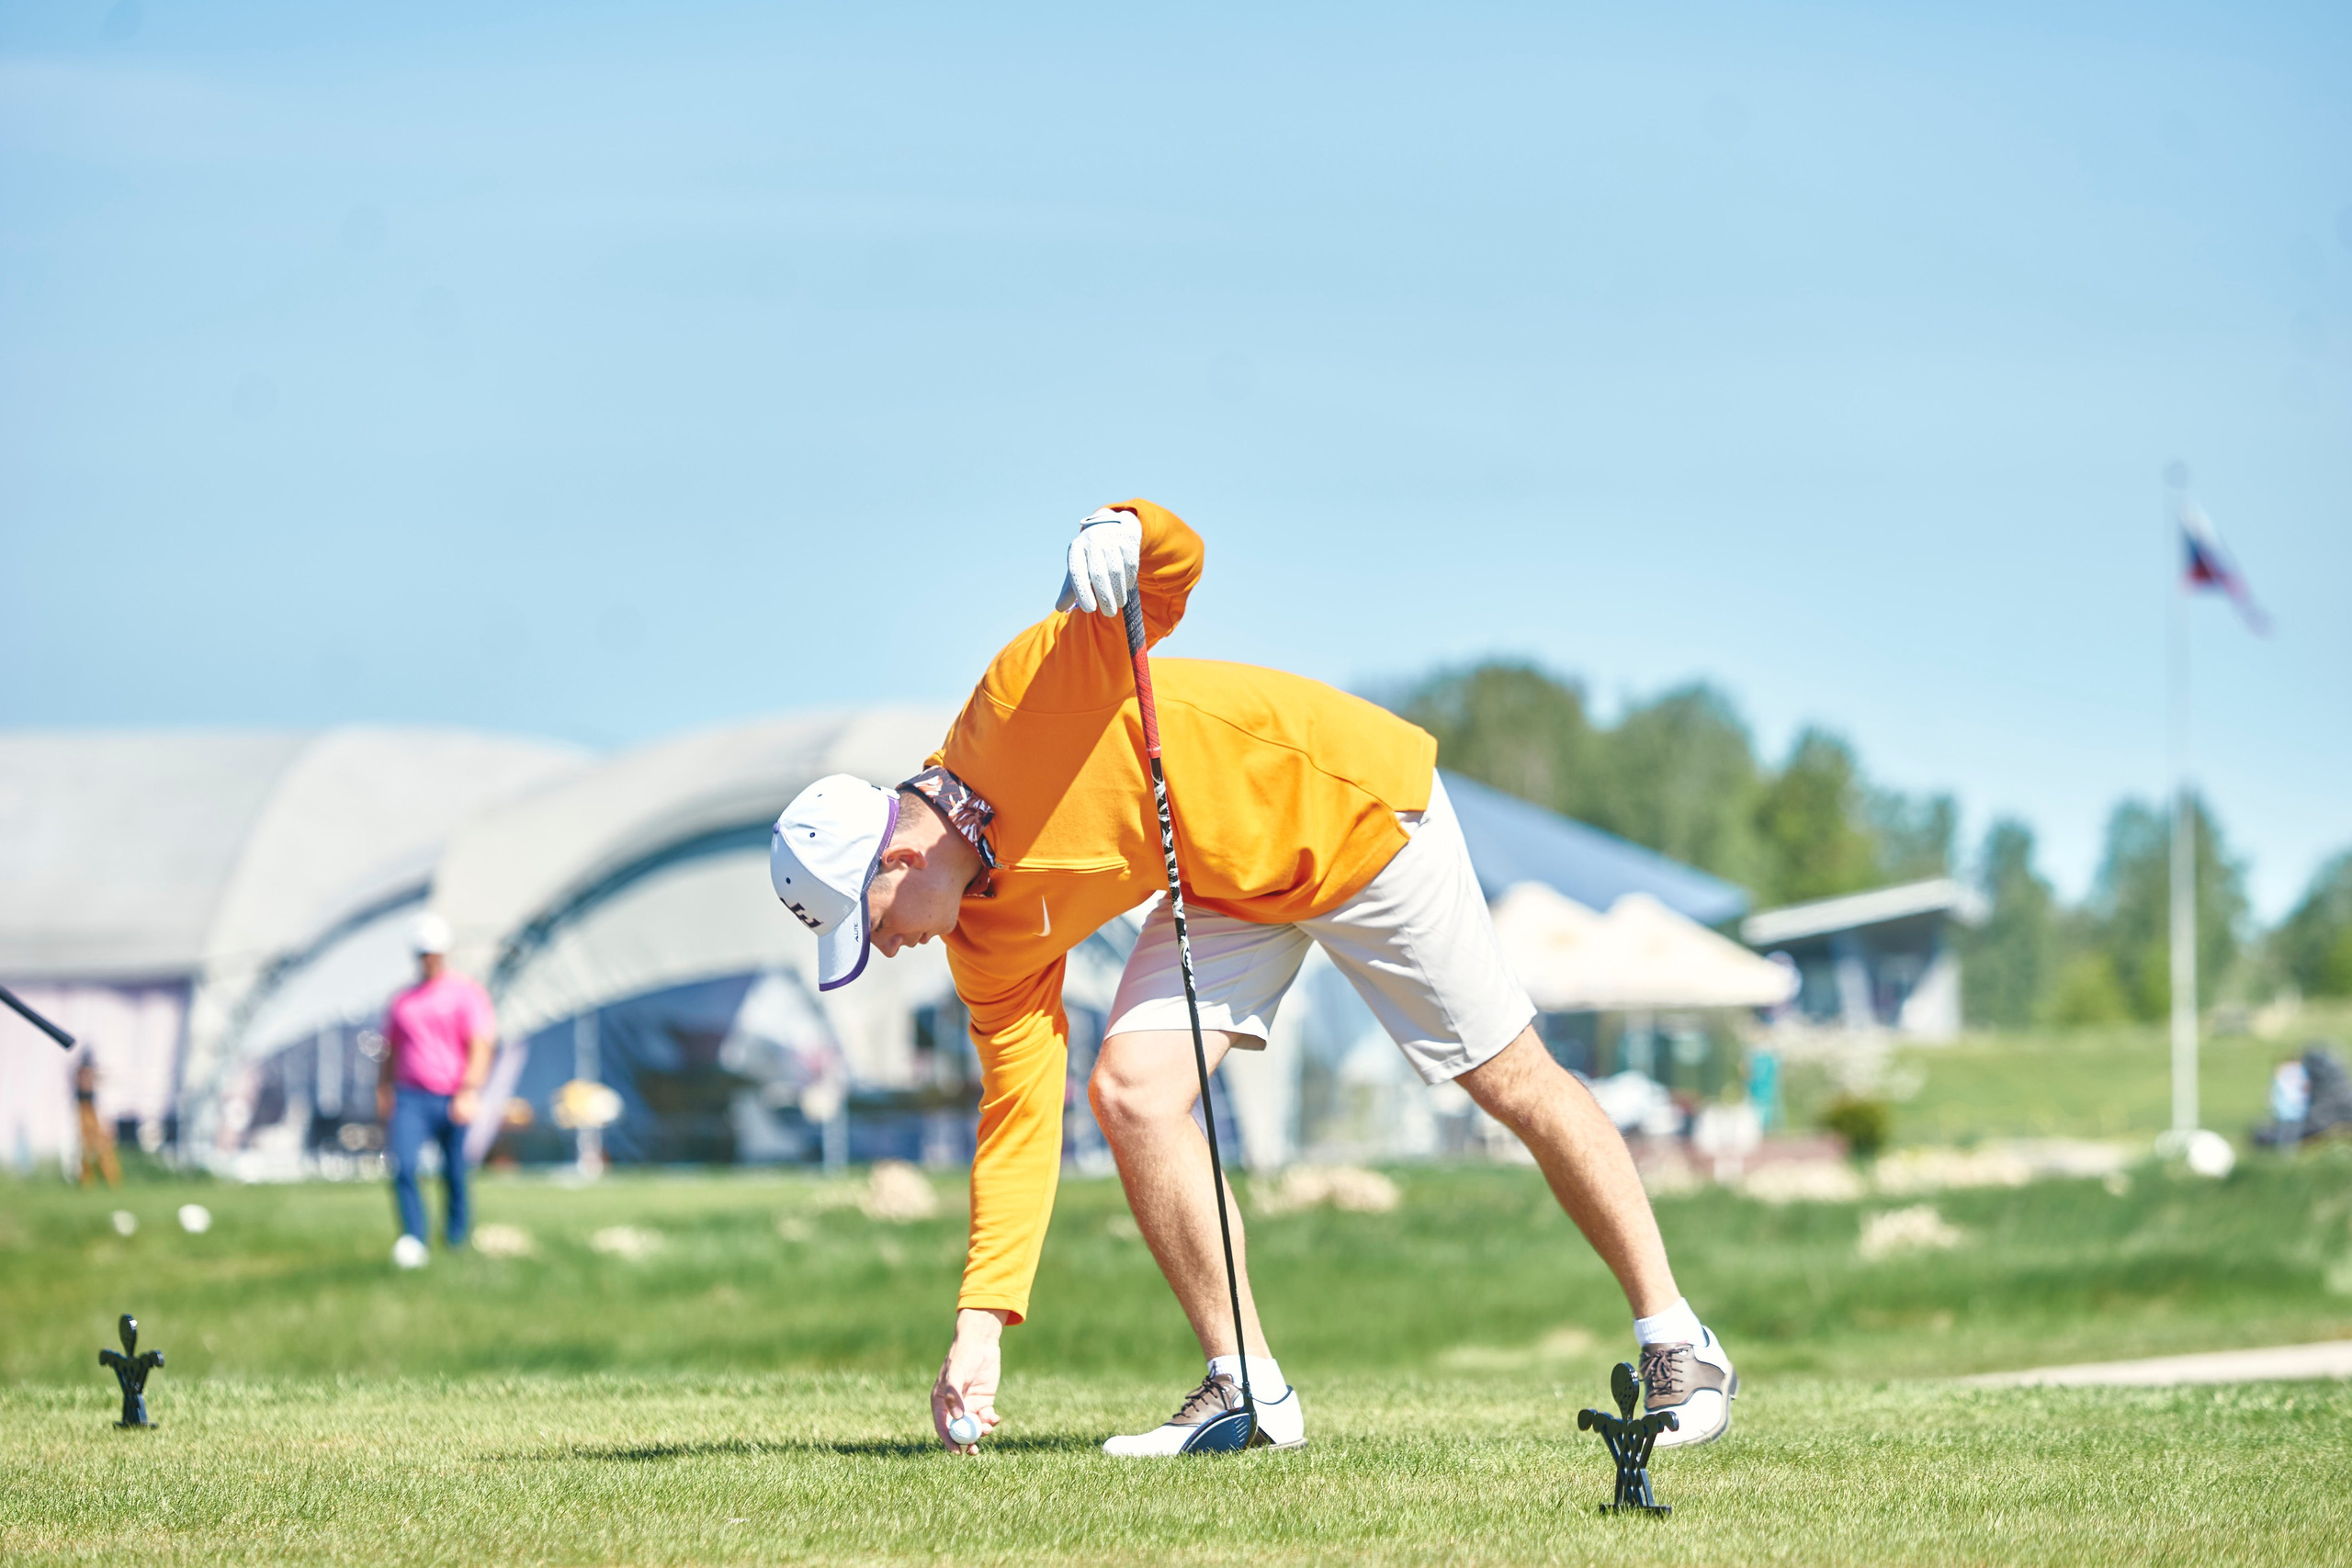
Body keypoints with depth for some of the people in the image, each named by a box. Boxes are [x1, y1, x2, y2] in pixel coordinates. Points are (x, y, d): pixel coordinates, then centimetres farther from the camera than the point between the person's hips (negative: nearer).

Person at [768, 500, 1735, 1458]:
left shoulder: (1025, 697, -29)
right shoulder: (990, 943, -10)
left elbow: (1177, 559, -28)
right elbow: (1019, 1115, -9)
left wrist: (1117, 540, -52)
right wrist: (982, 1323, -14)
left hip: (1349, 807, -6)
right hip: (1227, 889, 6)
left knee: (1513, 1082, -1)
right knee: (1133, 1091, -14)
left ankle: (1676, 1344, 11)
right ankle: (1249, 1391, -7)